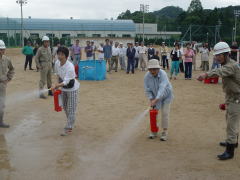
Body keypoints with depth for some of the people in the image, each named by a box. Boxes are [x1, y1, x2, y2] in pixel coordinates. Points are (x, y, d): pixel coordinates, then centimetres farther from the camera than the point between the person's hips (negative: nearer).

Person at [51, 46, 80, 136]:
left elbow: (66, 81, -34)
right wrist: (57, 84, 5)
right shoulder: (57, 63, -10)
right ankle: (71, 122, 39)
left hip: (72, 88, -8)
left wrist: (56, 85, -44)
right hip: (63, 88, 8)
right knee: (65, 107, 19)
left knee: (71, 109, -3)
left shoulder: (70, 67, -31)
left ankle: (68, 128, 4)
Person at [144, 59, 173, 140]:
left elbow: (162, 89, -43)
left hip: (166, 95, -3)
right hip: (154, 96, 3)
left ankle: (164, 132, 6)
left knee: (165, 113, -5)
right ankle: (154, 131, 16)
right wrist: (151, 99, -27)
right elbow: (147, 90, -15)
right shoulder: (147, 76, -22)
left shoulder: (163, 74, -34)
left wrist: (156, 100, -51)